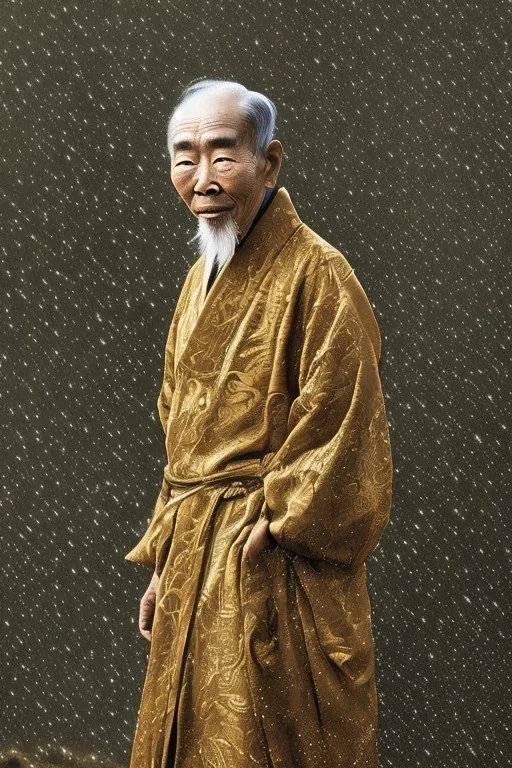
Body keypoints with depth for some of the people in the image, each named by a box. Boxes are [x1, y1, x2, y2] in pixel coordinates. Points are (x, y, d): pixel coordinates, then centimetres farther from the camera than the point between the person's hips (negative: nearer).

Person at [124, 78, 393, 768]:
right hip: (195, 557, 8)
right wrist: (165, 560, 13)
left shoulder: (316, 273, -13)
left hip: (277, 570, -8)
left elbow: (339, 433, -17)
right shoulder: (202, 279, 13)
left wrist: (268, 533, -16)